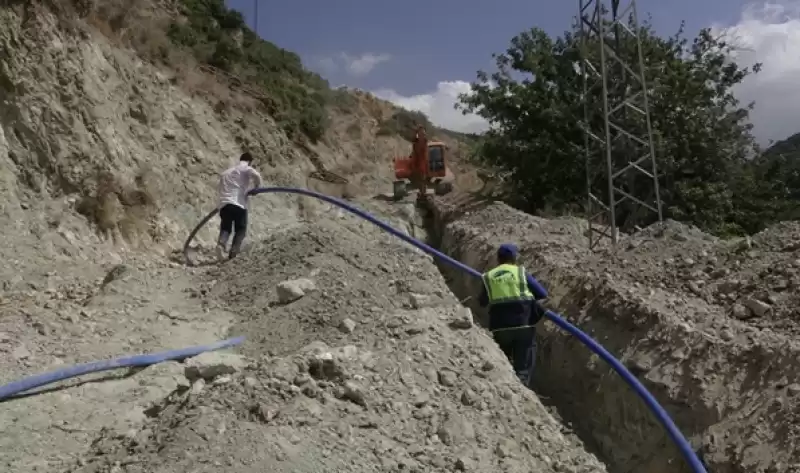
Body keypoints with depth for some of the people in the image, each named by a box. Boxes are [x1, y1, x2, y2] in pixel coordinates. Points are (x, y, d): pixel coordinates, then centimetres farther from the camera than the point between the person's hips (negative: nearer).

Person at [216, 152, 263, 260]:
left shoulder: (226, 171, 30)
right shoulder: (246, 168, 9)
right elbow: (256, 176, -12)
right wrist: (257, 187, 7)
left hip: (224, 204, 5)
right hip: (238, 203, -5)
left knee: (225, 228, 11)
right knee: (240, 229, 9)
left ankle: (221, 244, -19)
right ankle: (233, 252, -5)